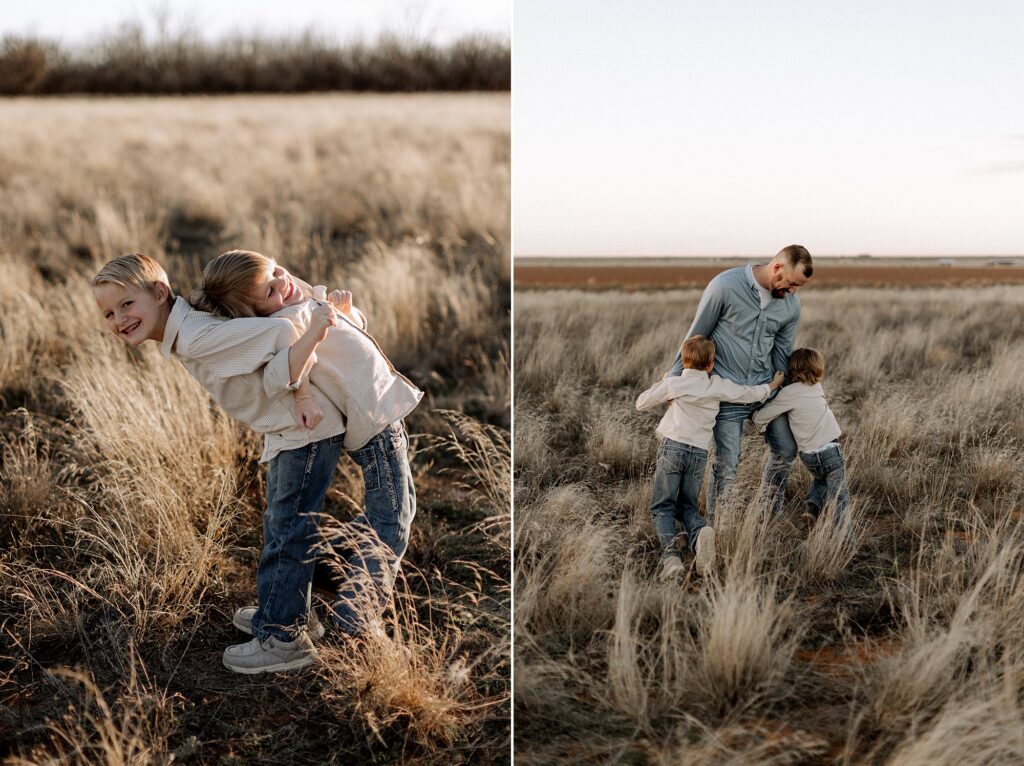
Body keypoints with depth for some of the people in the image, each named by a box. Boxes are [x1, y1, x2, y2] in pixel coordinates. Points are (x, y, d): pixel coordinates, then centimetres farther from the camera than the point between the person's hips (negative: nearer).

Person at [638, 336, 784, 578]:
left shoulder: (673, 384, 0)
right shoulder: (718, 386, 4)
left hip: (672, 447, -2)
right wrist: (772, 386, 35)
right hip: (699, 453, 2)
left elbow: (641, 404, 9)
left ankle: (669, 552, -24)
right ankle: (700, 532, -19)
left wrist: (660, 383, 25)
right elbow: (751, 394, 15)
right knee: (687, 506, 16)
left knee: (662, 507, 3)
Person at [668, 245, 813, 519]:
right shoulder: (724, 286, -20)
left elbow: (782, 353, 7)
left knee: (786, 450, 11)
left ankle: (773, 515, 32)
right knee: (726, 464, -7)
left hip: (765, 387, 5)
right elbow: (696, 335, -10)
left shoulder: (791, 304, -4)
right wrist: (674, 379, -3)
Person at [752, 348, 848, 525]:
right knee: (839, 496, 7)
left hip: (808, 455, 1)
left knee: (820, 480, 29)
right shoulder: (817, 387, 4)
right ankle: (833, 517, -17)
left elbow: (759, 418, -2)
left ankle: (813, 503, 6)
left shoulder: (789, 393, -5)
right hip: (831, 450, 0)